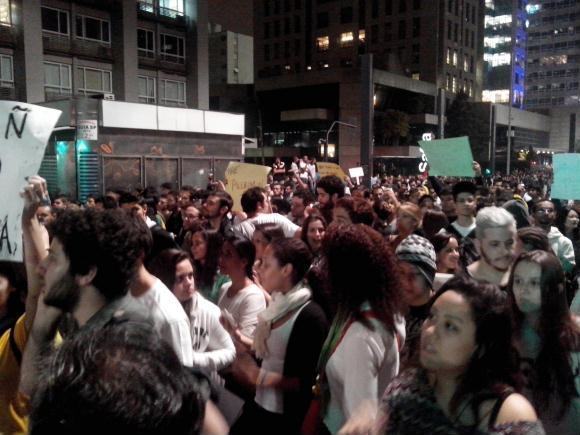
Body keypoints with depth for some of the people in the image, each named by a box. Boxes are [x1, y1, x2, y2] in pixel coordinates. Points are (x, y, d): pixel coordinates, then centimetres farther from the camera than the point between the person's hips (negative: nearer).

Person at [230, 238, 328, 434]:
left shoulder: (311, 317, -20)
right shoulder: (277, 306, 5)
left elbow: (309, 383, -21)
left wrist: (264, 377, -23)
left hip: (285, 418, -7)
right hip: (259, 405, 7)